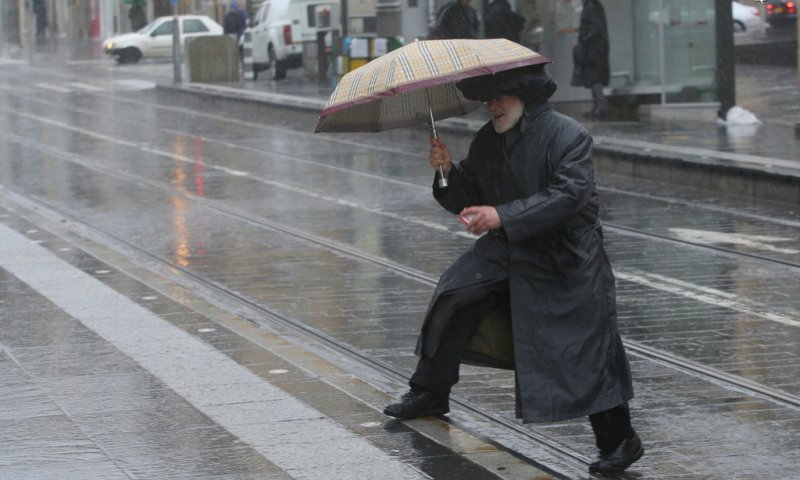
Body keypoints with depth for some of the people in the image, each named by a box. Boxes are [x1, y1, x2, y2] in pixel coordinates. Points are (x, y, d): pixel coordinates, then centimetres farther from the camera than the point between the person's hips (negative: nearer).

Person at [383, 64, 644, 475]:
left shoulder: (568, 136, -16)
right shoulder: (488, 141, 5)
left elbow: (568, 195, -27)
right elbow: (470, 199, 10)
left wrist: (502, 216, -32)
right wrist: (449, 172, -12)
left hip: (568, 260, -6)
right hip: (508, 249, 6)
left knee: (588, 353, -7)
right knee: (459, 294, -8)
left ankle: (619, 441, 4)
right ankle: (429, 392, 7)